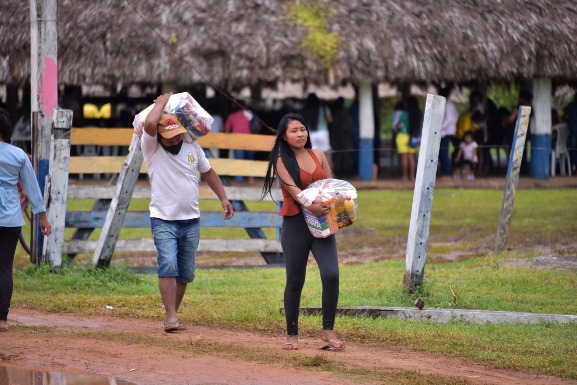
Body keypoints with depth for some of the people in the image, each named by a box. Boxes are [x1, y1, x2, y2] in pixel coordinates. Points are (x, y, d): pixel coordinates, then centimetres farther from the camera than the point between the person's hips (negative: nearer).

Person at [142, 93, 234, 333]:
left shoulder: (192, 147, 8)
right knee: (168, 266, -20)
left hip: (191, 221, 5)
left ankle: (173, 315, 19)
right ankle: (171, 318, -21)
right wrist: (161, 103, -10)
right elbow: (149, 124, -25)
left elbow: (208, 172, 22)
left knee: (185, 273, 7)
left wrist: (223, 197, 19)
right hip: (164, 221, -5)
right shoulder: (152, 149, -6)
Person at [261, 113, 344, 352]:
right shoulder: (282, 161, -1)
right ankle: (292, 335, 16)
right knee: (295, 281, 3)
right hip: (295, 224, -3)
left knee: (331, 274, -14)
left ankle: (328, 331, -6)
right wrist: (310, 205, -33)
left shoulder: (318, 156, 11)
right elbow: (292, 188, -15)